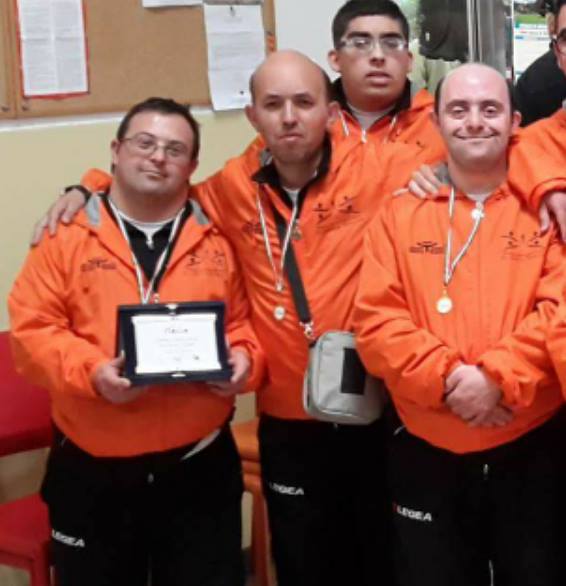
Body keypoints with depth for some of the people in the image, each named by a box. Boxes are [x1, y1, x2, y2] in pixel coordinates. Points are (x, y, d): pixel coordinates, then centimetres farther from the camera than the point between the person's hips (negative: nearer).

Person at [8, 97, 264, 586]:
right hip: (92, 471, -1)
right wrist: (90, 370, -21)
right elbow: (31, 329, -5)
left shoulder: (215, 240, 7)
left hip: (199, 464, 2)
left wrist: (244, 358, -11)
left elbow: (244, 322, 11)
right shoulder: (67, 236, 0)